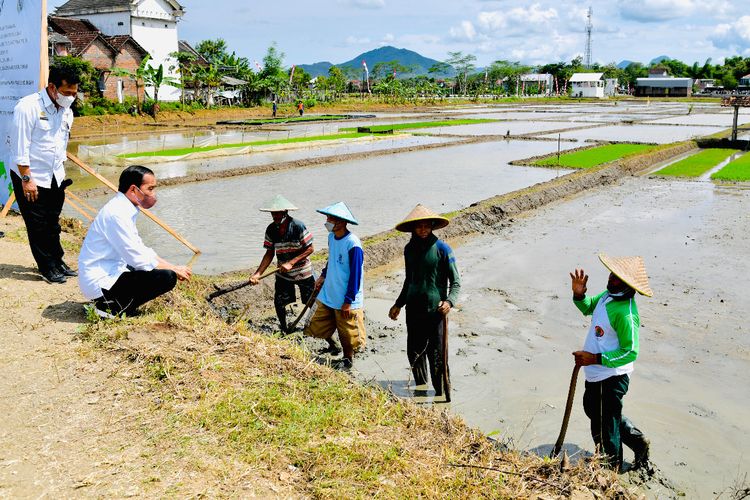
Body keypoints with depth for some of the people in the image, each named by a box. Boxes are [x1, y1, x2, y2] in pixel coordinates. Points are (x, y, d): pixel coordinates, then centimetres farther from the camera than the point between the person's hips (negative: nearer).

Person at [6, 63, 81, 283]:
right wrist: (27, 178, -18)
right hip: (30, 177, -6)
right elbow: (20, 146, -18)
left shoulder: (66, 112, 6)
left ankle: (57, 262, 26)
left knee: (53, 224, 14)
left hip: (55, 178, 6)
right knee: (37, 225, 3)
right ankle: (47, 267, 13)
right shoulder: (28, 107, -18)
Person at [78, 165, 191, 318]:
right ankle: (114, 308, -7)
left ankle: (111, 301, 12)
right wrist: (174, 269, -10)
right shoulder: (117, 214, -21)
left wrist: (173, 267, 8)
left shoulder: (124, 208, 10)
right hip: (100, 283, -10)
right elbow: (138, 258, -21)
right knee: (167, 277, -19)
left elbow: (140, 249, 17)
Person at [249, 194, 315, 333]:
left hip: (303, 272, -4)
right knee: (279, 303, 4)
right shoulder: (271, 229, -7)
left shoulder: (298, 226, -20)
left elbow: (310, 249, -17)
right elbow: (270, 253, -1)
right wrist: (258, 273, -12)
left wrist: (291, 263, -25)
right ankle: (284, 330, 27)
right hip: (283, 273, 4)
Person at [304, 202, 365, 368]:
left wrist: (348, 301, -17)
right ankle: (332, 346, 42)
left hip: (346, 300, -7)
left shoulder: (352, 243, -22)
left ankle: (347, 359, 33)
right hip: (327, 295, 7)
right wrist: (323, 276, 9)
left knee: (348, 335, 9)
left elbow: (356, 273, -19)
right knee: (318, 327, 15)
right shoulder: (331, 237, 1)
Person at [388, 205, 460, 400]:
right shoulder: (409, 249, 7)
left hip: (435, 310, -5)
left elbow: (456, 282, -7)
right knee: (414, 354, 14)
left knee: (437, 356, -2)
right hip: (413, 309, 5)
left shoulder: (442, 249, -9)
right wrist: (398, 304, 19)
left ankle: (443, 397, 11)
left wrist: (450, 301, -24)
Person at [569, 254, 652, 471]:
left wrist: (595, 359, -28)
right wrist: (579, 294, -5)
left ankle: (611, 468, 33)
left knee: (603, 428, 9)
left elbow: (630, 353, -27)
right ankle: (637, 441, 46)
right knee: (593, 410, 30)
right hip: (596, 374, 10)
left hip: (610, 377, -10)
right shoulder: (608, 294, -3)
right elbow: (588, 307, 16)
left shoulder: (625, 314, -30)